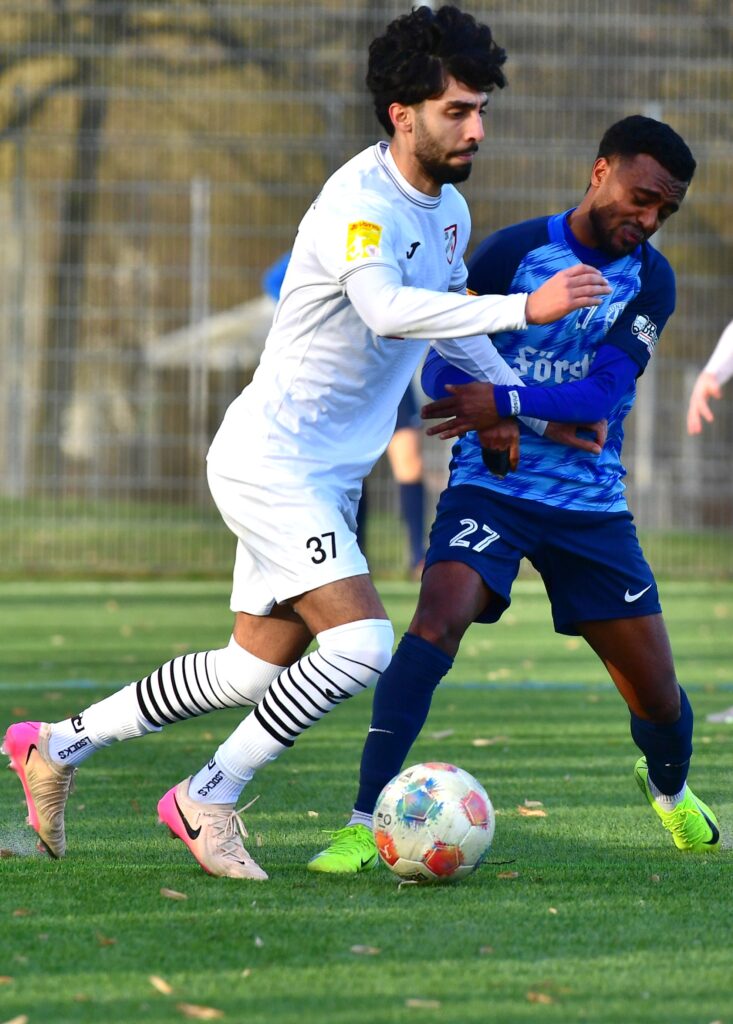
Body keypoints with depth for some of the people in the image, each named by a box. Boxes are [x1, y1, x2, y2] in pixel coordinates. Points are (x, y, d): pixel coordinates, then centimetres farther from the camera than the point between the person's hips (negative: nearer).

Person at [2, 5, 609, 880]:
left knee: (256, 667, 13)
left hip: (327, 476, 10)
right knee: (361, 645, -20)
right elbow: (386, 310, -41)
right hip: (270, 461, -10)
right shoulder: (360, 202, -21)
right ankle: (207, 799, -4)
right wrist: (524, 308, -45)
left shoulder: (449, 209, 9)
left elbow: (443, 319, 28)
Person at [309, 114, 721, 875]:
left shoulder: (650, 281, 0)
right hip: (491, 489, -3)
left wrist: (507, 402, -28)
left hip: (593, 503, 3)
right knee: (438, 619, -29)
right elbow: (443, 369, -5)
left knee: (657, 695, 6)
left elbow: (606, 394, -13)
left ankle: (670, 788, 43)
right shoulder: (514, 251, -7)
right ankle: (365, 822, -31)